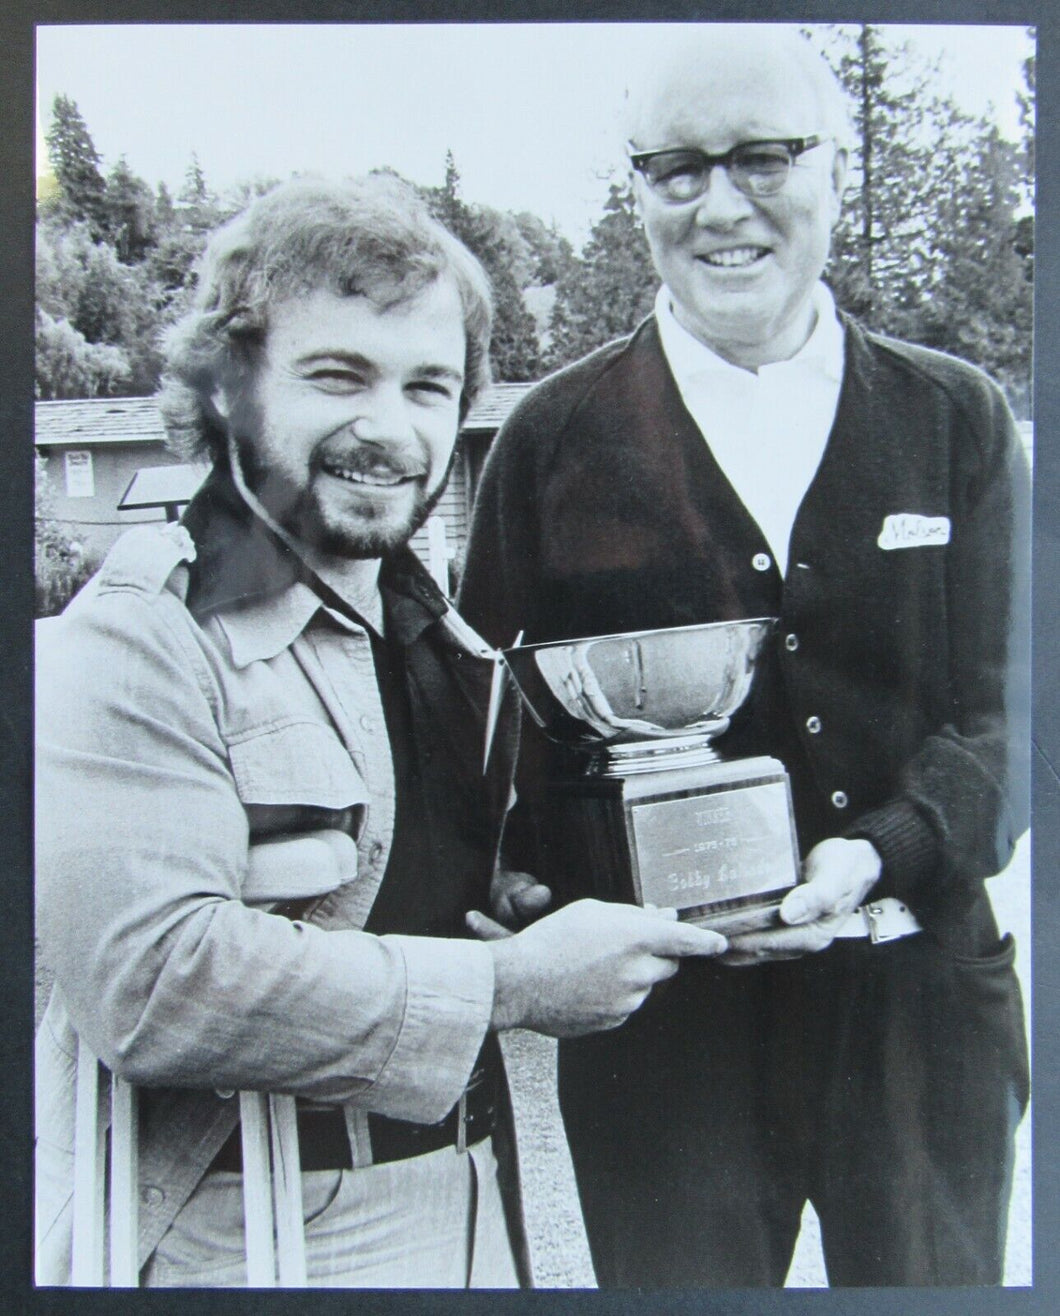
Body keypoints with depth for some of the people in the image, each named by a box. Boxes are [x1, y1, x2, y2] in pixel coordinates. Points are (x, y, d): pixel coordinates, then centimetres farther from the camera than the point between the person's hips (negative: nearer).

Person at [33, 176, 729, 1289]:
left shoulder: (434, 632, 7)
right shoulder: (138, 643, -18)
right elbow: (148, 982, -29)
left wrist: (538, 903, -1)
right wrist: (509, 985, -24)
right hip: (249, 1242, -7)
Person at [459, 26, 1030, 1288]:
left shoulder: (958, 420, 5)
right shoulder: (553, 437, 0)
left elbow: (1002, 710, 1)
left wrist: (877, 857, -17)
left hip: (922, 1003, 2)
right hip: (662, 1013, -1)